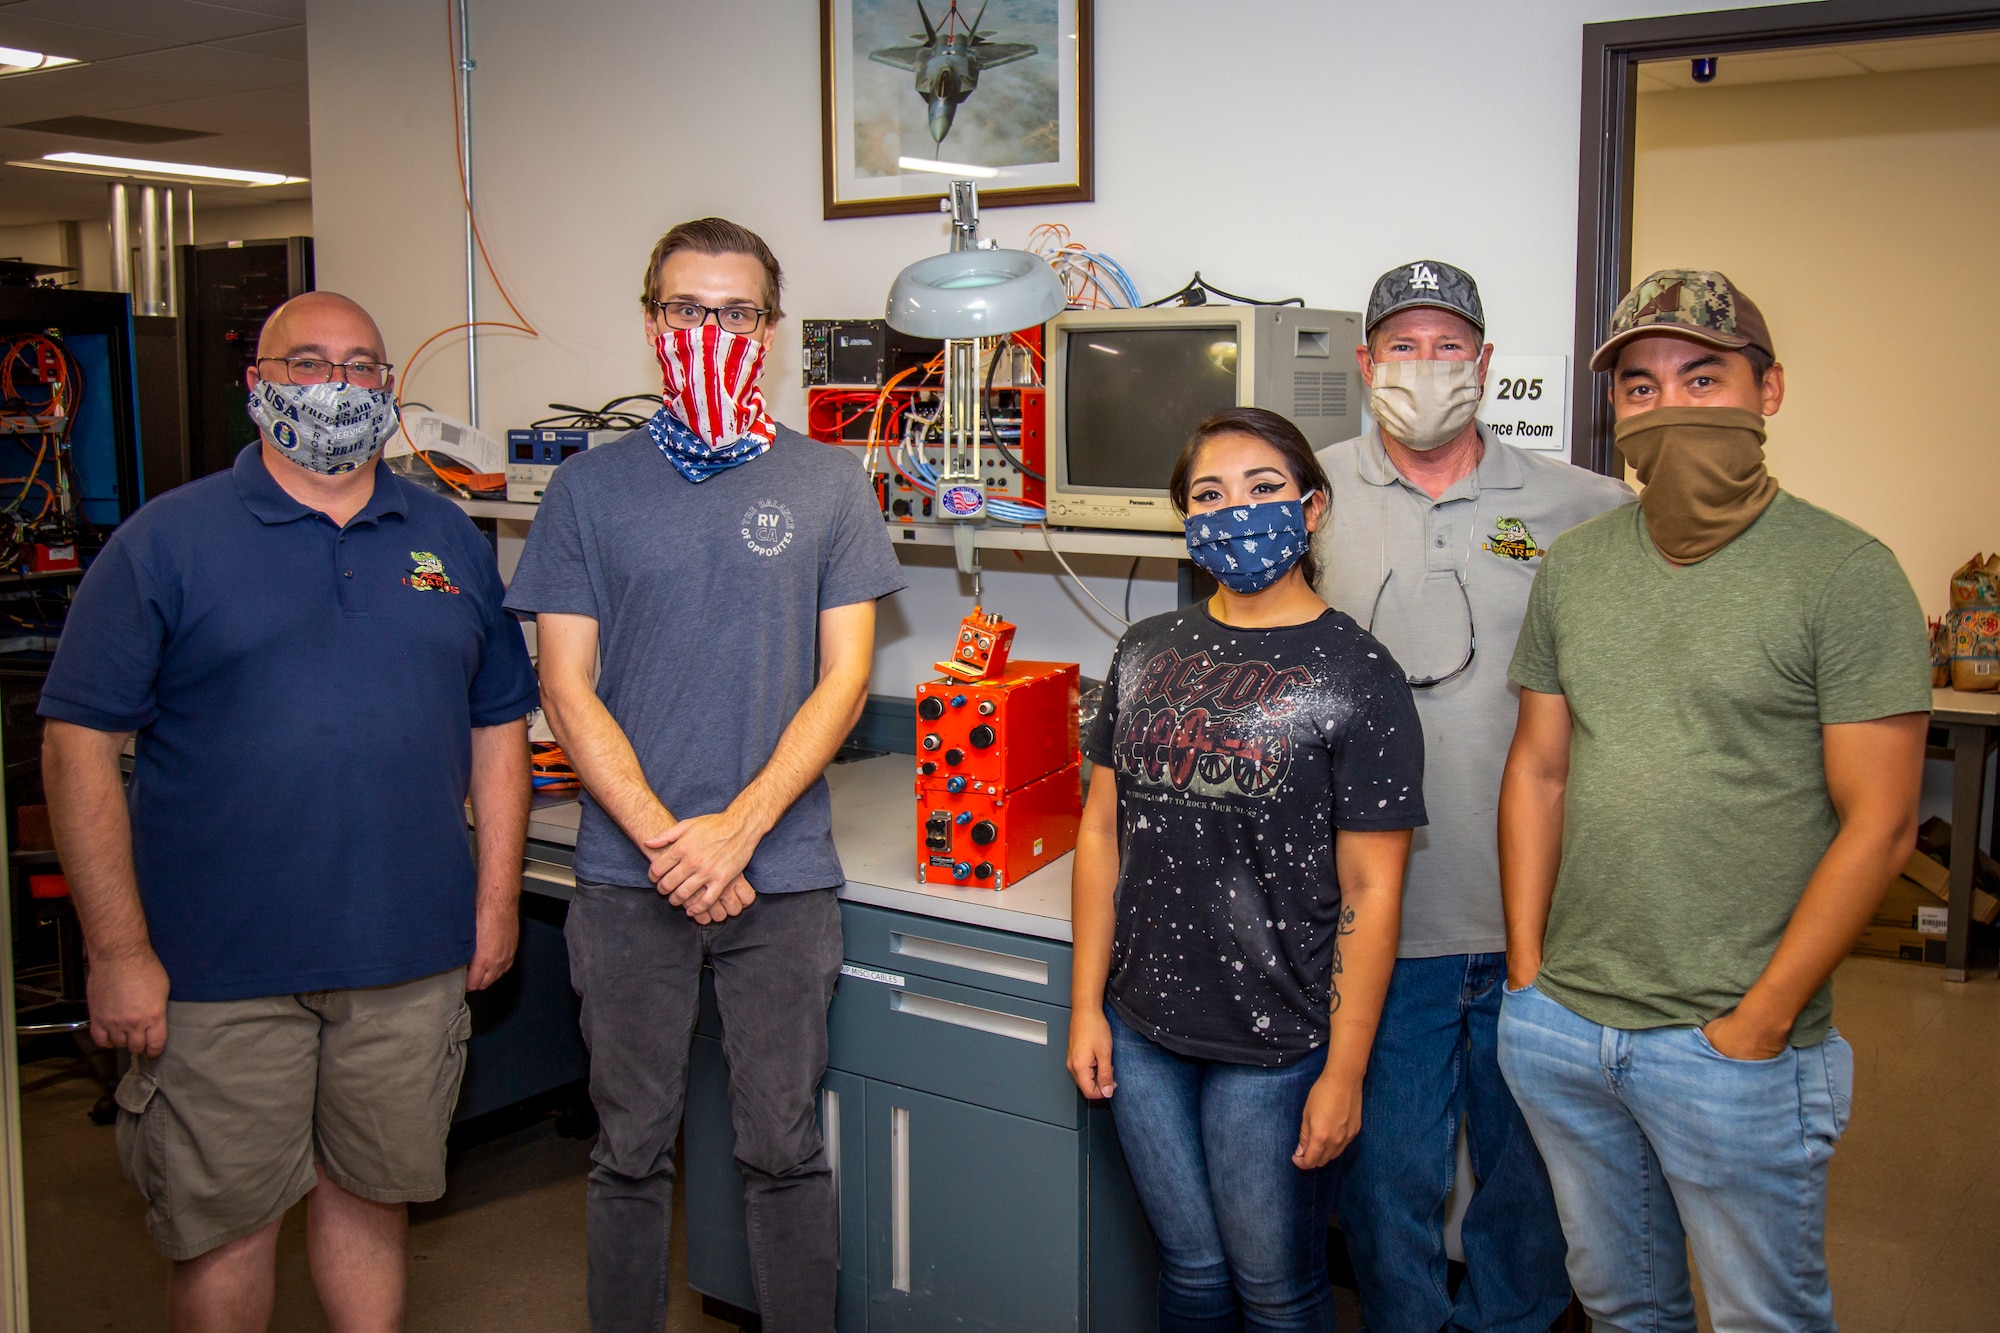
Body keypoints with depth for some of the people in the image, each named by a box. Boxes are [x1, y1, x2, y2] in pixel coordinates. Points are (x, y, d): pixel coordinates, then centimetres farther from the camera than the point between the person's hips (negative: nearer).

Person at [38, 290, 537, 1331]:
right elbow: (80, 743, -6)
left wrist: (497, 900, 7)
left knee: (372, 1193, 16)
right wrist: (119, 951, -10)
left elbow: (497, 726, 13)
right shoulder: (167, 541, -3)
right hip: (219, 970, -3)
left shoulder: (449, 540, 9)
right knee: (223, 1222, 8)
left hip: (410, 958, 3)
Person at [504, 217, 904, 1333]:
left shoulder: (828, 485, 3)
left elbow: (844, 678, -1)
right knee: (632, 1149, 12)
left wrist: (737, 829, -12)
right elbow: (568, 686, 0)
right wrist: (665, 839, -11)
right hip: (626, 875, 1)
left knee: (785, 1148, 8)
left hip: (783, 872, 0)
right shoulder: (590, 487, 4)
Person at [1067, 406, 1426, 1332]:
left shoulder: (1355, 674, -10)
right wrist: (1086, 1005, 6)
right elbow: (1101, 831, 8)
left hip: (1275, 1046, -4)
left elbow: (1370, 892, -10)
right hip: (1142, 1029, 4)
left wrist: (1344, 1072, -11)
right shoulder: (1147, 652, 4)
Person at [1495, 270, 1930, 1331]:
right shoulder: (1573, 565, 6)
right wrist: (1526, 971, 4)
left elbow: (1879, 823, -12)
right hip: (1559, 1025, 5)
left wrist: (1760, 1022, -13)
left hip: (1736, 1044, -4)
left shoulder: (1845, 573, -10)